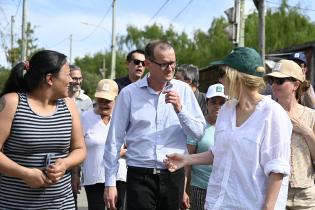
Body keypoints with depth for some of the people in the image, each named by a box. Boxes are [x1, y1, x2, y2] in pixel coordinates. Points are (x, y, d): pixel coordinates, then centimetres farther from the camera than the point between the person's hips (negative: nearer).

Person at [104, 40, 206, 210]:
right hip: (139, 176, -2)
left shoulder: (183, 90, 3)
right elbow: (114, 140, 1)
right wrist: (110, 183, 0)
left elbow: (199, 132, 2)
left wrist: (180, 109, -13)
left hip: (174, 175, 2)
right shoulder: (129, 93, -1)